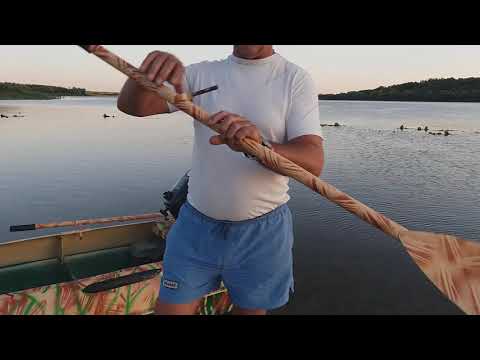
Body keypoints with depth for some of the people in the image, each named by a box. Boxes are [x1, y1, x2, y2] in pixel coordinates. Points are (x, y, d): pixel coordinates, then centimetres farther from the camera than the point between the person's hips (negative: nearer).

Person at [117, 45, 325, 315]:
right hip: (196, 224, 2)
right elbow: (131, 106, -7)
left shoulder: (296, 79, -6)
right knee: (170, 308, 10)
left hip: (262, 231, -1)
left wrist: (260, 145, -37)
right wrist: (146, 73, -29)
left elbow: (313, 161, -17)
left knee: (252, 309, 18)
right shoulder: (201, 74, 2)